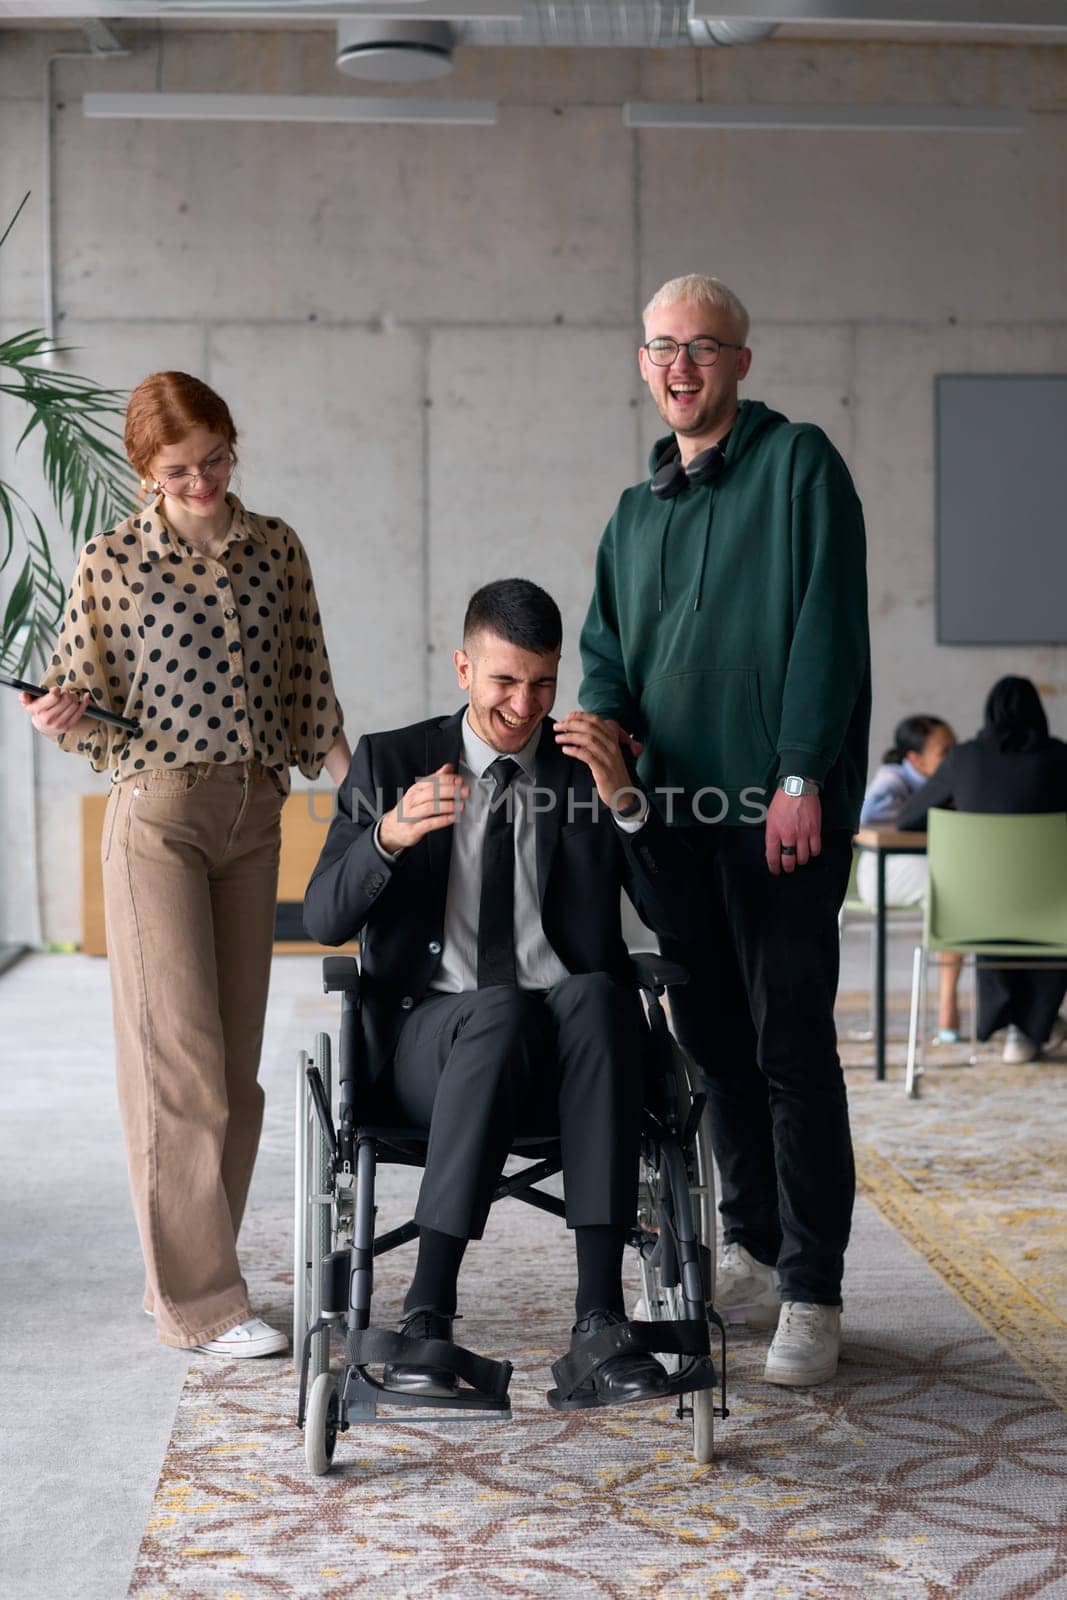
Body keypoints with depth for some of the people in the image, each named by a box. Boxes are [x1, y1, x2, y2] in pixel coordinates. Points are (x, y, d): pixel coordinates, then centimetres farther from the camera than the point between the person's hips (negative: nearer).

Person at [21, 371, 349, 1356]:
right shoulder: (112, 562, -2)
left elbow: (309, 692, 11)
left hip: (255, 813, 4)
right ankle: (200, 1302, 0)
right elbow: (90, 709, 3)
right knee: (179, 1054, -6)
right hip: (158, 811, -4)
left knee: (236, 1061, 7)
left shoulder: (276, 549, 7)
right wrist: (61, 714, -19)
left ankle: (185, 1277, 19)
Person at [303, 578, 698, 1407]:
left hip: (565, 1052, 2)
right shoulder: (390, 762, 7)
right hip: (431, 1041, -1)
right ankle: (428, 1308, -33)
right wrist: (390, 835, -23)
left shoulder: (595, 766, 10)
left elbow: (676, 916, -1)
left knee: (598, 993, -33)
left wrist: (622, 798, -16)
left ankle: (599, 1313, -35)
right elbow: (324, 918, -4)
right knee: (503, 1008, -36)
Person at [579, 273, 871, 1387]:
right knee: (714, 1043, 12)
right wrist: (607, 715, -2)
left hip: (780, 810, -7)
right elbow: (607, 643, 21)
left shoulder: (798, 463, -1)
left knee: (791, 1048, -6)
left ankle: (811, 1296, 2)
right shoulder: (636, 511, 20)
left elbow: (826, 627, -9)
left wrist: (801, 776, -16)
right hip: (677, 811, 7)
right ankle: (752, 1256, 24)